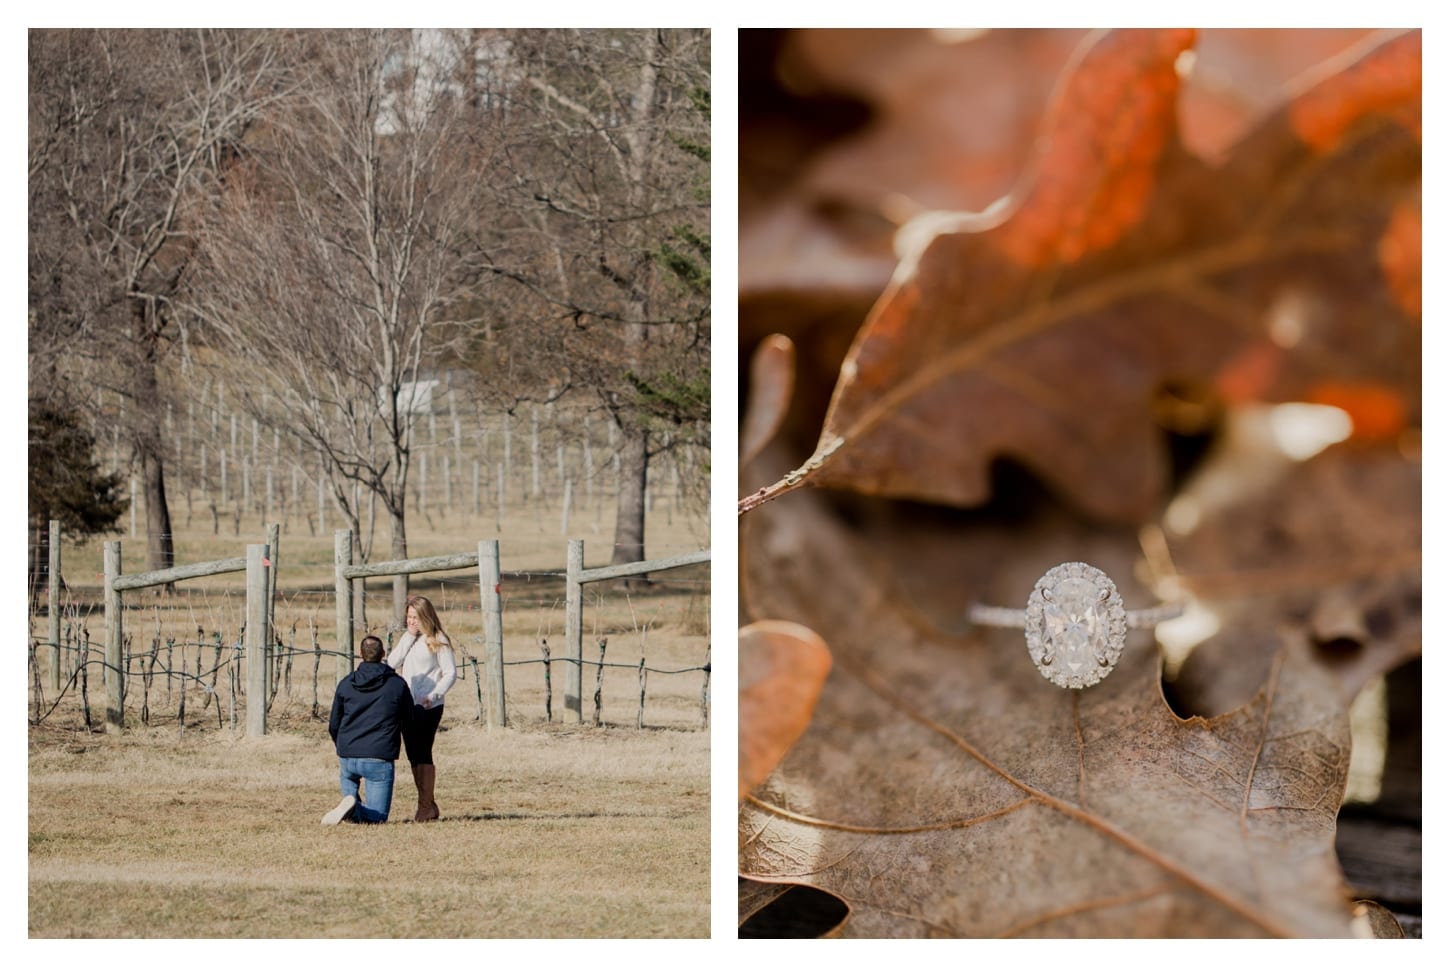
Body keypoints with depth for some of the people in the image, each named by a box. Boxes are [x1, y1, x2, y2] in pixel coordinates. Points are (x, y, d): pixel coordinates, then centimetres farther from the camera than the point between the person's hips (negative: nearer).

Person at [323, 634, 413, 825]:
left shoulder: (346, 684, 5)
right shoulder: (398, 684, 0)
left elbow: (333, 725, 12)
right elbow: (409, 722, 12)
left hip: (348, 756, 3)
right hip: (380, 759, -3)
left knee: (346, 776, 39)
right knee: (377, 816, 4)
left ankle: (350, 800, 6)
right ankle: (353, 810, -28)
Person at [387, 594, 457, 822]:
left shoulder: (438, 641, -5)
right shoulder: (408, 640, 16)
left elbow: (450, 673, -9)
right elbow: (392, 662, 3)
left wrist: (433, 695, -21)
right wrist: (409, 637, -3)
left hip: (428, 707, -7)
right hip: (407, 705, 7)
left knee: (423, 753, -8)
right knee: (414, 755, 8)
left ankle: (427, 805, -3)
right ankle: (426, 804, 15)